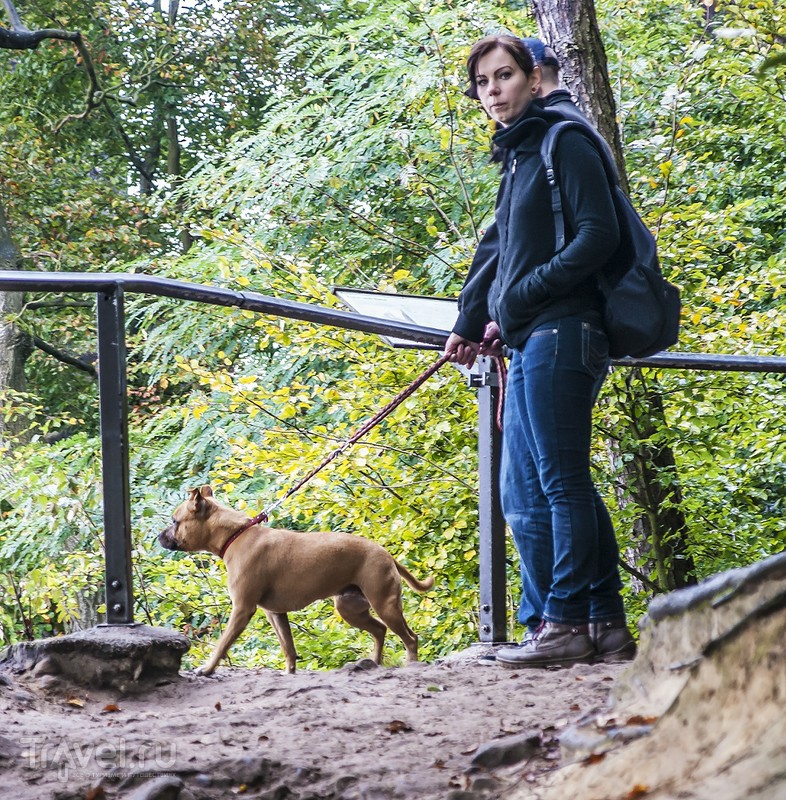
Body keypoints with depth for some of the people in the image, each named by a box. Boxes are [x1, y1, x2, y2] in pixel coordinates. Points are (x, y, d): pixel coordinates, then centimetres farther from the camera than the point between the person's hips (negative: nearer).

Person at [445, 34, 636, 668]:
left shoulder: (564, 144, -5)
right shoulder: (516, 158, 24)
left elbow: (599, 234, -16)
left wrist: (523, 296, -14)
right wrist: (469, 324, 20)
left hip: (560, 335, -10)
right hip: (529, 347, 10)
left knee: (563, 481, -10)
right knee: (524, 496, 8)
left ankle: (567, 622, -8)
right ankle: (608, 626, 9)